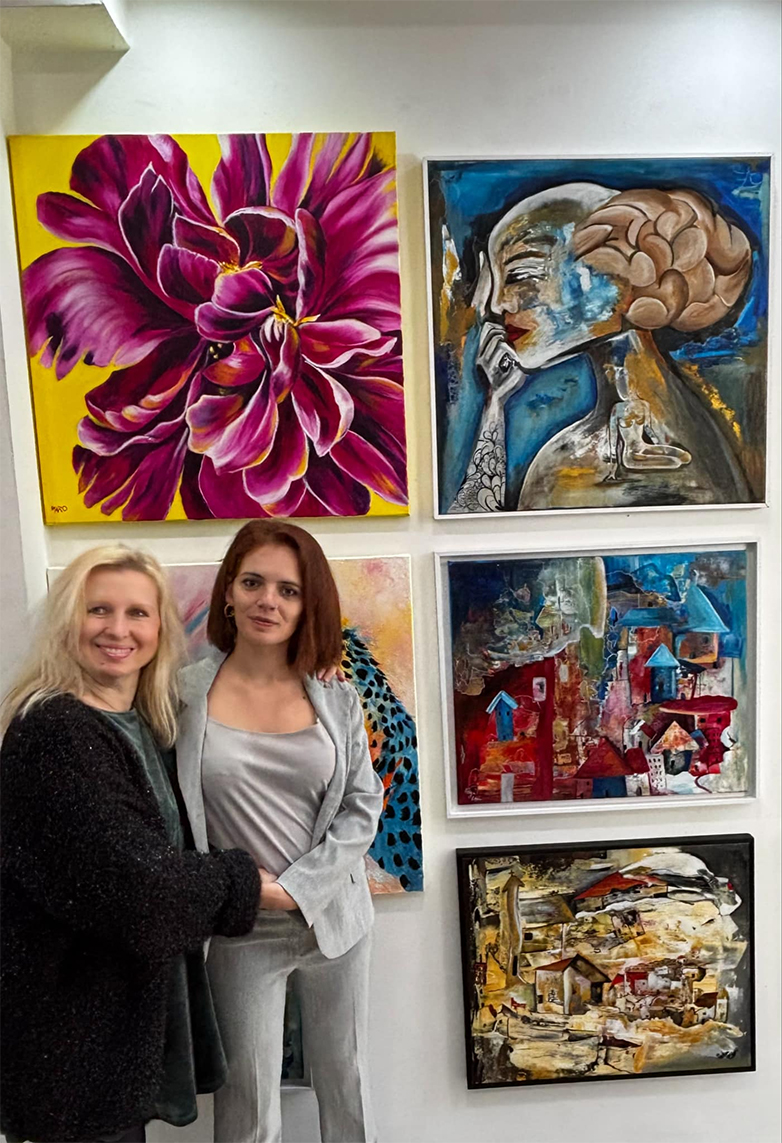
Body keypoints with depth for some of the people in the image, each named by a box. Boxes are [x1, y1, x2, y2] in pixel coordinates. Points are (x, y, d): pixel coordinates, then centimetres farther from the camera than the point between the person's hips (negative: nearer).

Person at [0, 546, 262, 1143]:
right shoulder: (54, 730, -22)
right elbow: (126, 881, -26)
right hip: (75, 1012, -7)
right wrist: (243, 883, -14)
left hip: (133, 994, 8)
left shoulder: (146, 724, 4)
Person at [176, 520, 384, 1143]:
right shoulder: (186, 693, -10)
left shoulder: (336, 699, -4)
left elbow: (363, 806, -3)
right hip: (241, 933, -2)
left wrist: (296, 888, -12)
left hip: (335, 918, 2)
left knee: (346, 1076, 19)